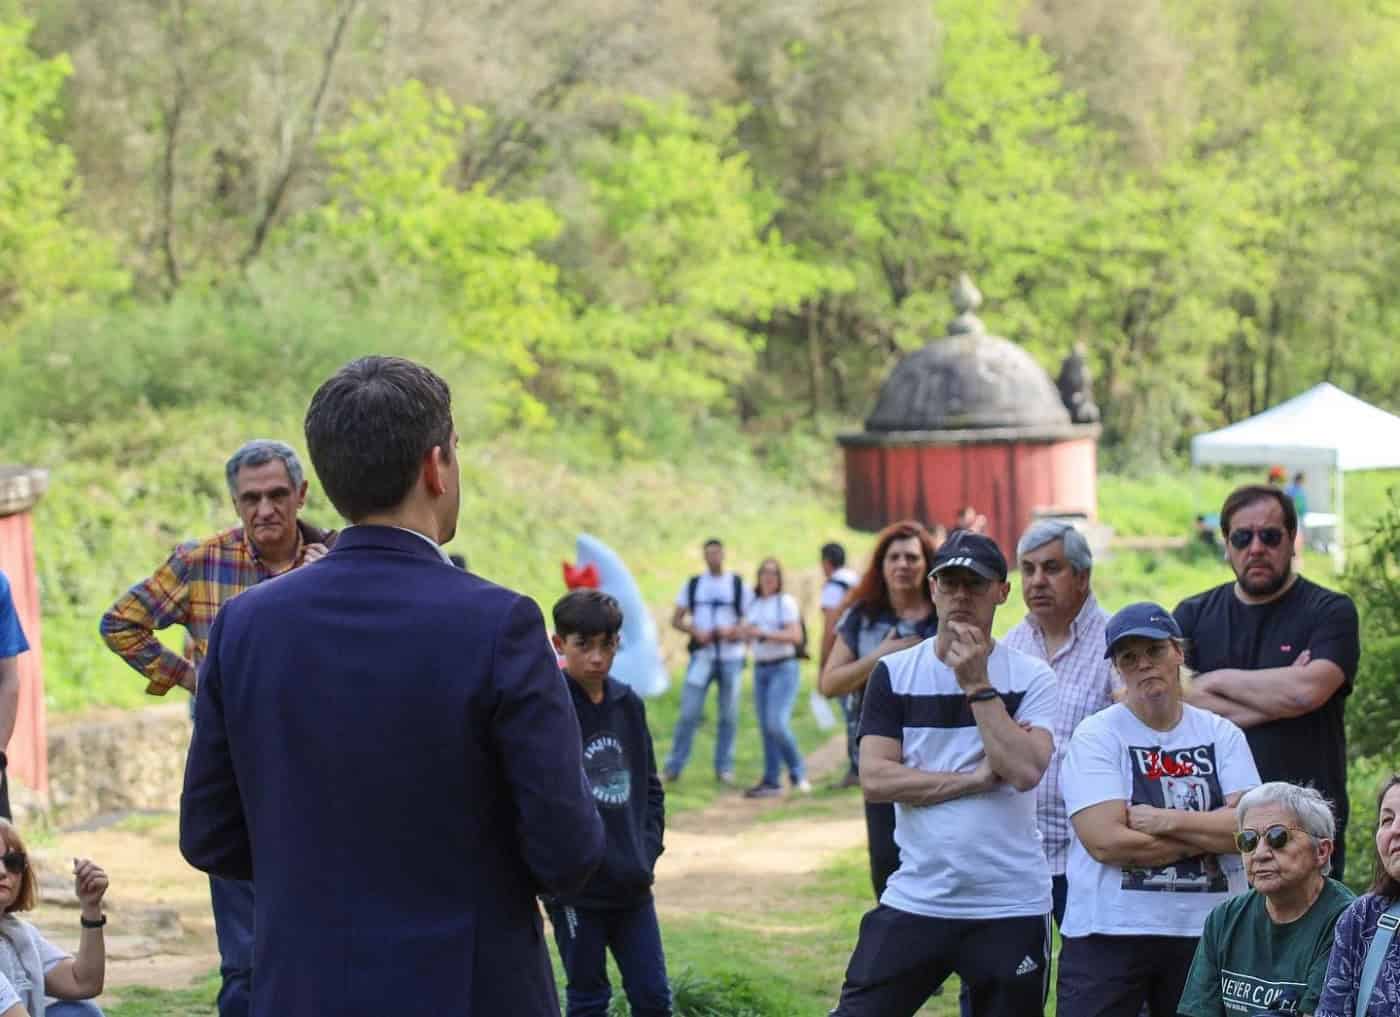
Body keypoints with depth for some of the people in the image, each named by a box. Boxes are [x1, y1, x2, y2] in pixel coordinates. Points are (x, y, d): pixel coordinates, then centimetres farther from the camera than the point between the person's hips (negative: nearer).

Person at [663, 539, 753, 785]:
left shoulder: (738, 586, 6)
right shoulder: (693, 585, 8)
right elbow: (676, 620, 8)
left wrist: (737, 631, -15)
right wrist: (695, 631, -10)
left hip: (731, 657, 0)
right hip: (701, 656, 0)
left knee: (729, 715, 3)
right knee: (689, 713, -5)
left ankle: (724, 767, 11)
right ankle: (674, 767, 0)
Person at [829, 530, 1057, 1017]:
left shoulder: (1031, 677, 0)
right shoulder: (894, 674, 3)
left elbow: (1025, 771, -15)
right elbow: (875, 778, -7)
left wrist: (977, 684, -14)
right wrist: (979, 778, -11)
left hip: (1011, 908, -1)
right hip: (914, 902, 1)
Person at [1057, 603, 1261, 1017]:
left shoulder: (1222, 735, 9)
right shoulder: (1096, 736, -1)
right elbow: (1106, 841, -14)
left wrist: (1166, 821, -13)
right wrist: (1210, 834, -7)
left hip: (1207, 932, 3)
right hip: (1109, 933, -3)